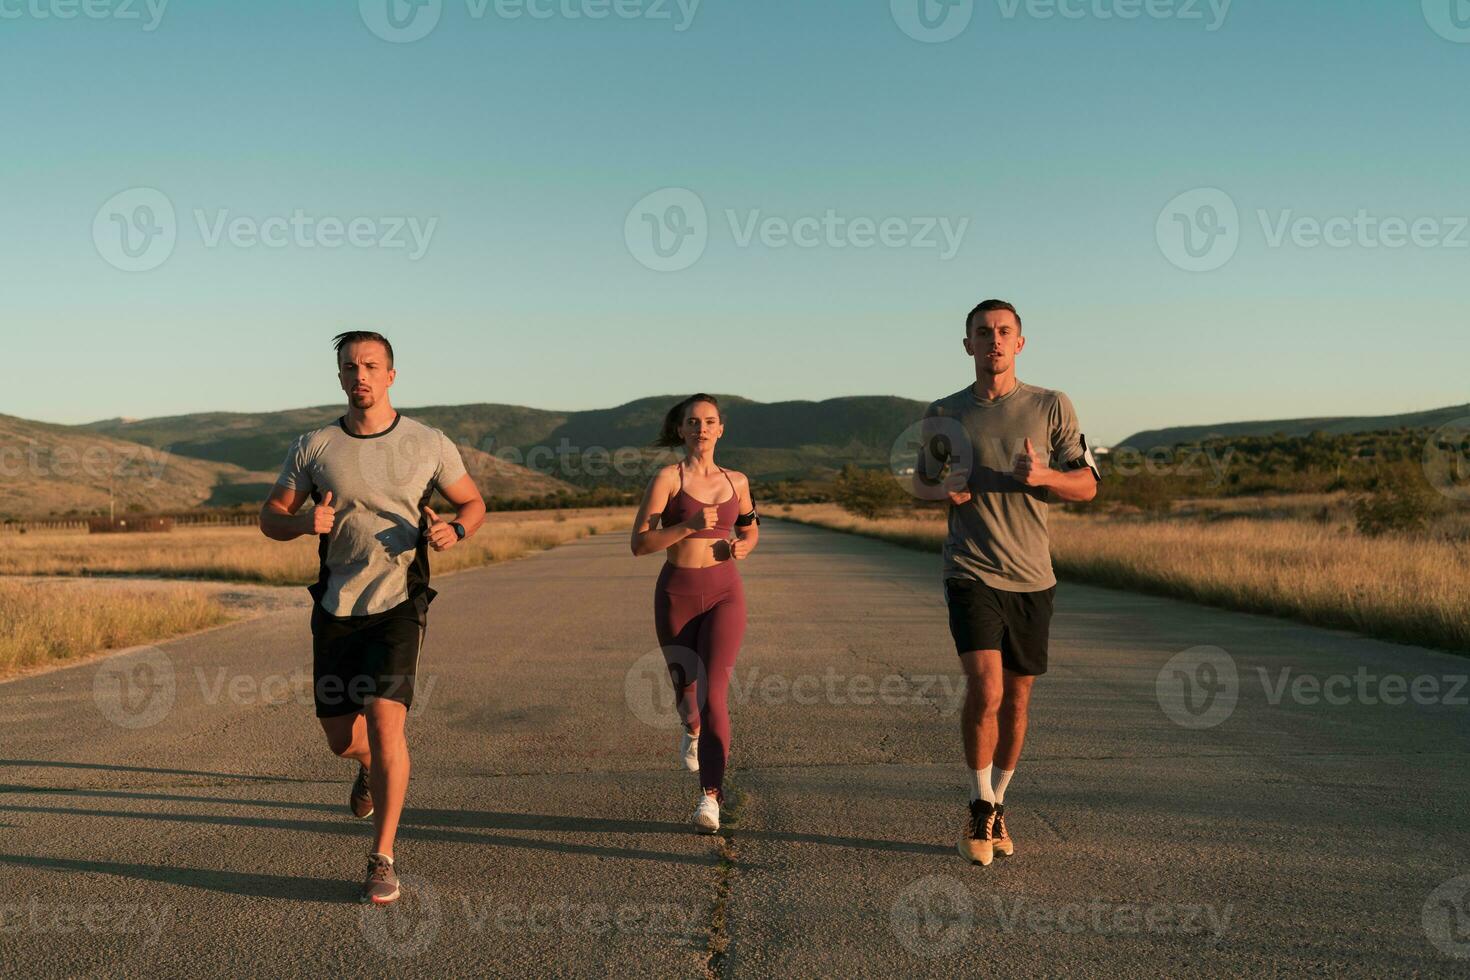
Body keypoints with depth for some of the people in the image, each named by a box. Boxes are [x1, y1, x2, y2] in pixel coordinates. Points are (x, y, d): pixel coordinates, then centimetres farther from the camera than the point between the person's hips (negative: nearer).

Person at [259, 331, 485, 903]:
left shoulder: (428, 444, -1)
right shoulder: (314, 447, 1)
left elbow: (473, 503, 11)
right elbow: (269, 519, 7)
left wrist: (454, 530, -13)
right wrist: (304, 521, -17)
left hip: (398, 605, -2)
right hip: (336, 611, 3)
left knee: (385, 720, -19)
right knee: (341, 739, 9)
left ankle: (382, 861, -7)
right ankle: (372, 769, 48)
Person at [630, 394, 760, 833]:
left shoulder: (736, 481, 6)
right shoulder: (667, 478, -5)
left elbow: (751, 530, 23)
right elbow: (639, 543, -10)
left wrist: (743, 546, 0)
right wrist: (689, 525, -22)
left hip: (724, 594, 1)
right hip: (676, 594, 0)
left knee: (713, 692, -16)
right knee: (685, 688, 17)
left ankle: (711, 795, -13)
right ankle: (692, 729, 54)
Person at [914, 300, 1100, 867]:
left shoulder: (1052, 407, 3)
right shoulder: (943, 415, 4)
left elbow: (1087, 484, 6)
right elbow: (921, 479, 19)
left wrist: (1042, 476, -15)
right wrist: (942, 490, -5)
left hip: (1032, 577, 2)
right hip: (971, 572, -2)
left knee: (1016, 698, 10)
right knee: (985, 690, -17)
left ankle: (996, 807, 29)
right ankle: (979, 810, 1)